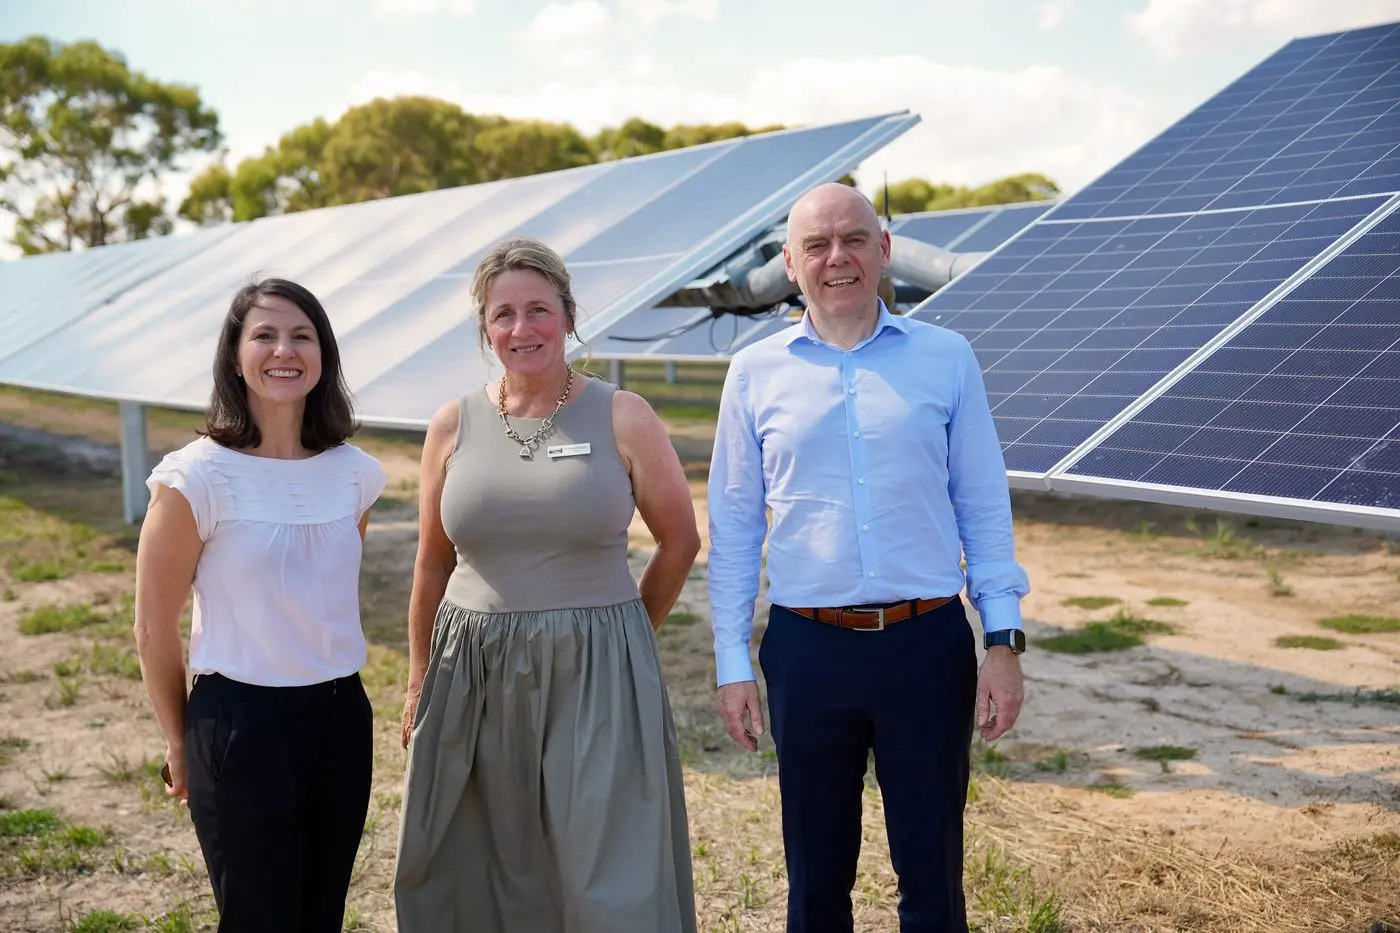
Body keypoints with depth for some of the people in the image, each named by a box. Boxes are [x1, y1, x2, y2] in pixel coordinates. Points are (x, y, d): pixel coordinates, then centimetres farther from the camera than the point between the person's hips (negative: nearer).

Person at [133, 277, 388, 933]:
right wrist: (180, 745, 3)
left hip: (342, 718, 5)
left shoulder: (355, 472, 1)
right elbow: (155, 630, -5)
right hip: (242, 724, -5)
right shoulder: (197, 478, -13)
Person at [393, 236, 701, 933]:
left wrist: (621, 635, 9)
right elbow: (432, 565, 11)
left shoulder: (622, 417, -4)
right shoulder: (454, 425, 4)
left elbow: (680, 541, 5)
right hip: (473, 674, 3)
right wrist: (418, 684, 13)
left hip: (597, 679, -3)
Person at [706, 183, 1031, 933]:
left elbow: (984, 508, 4)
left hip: (928, 645, 0)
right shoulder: (755, 373, 3)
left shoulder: (945, 358, 2)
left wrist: (1004, 641, -2)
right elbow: (733, 528, 6)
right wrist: (731, 664, 3)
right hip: (808, 650, 1)